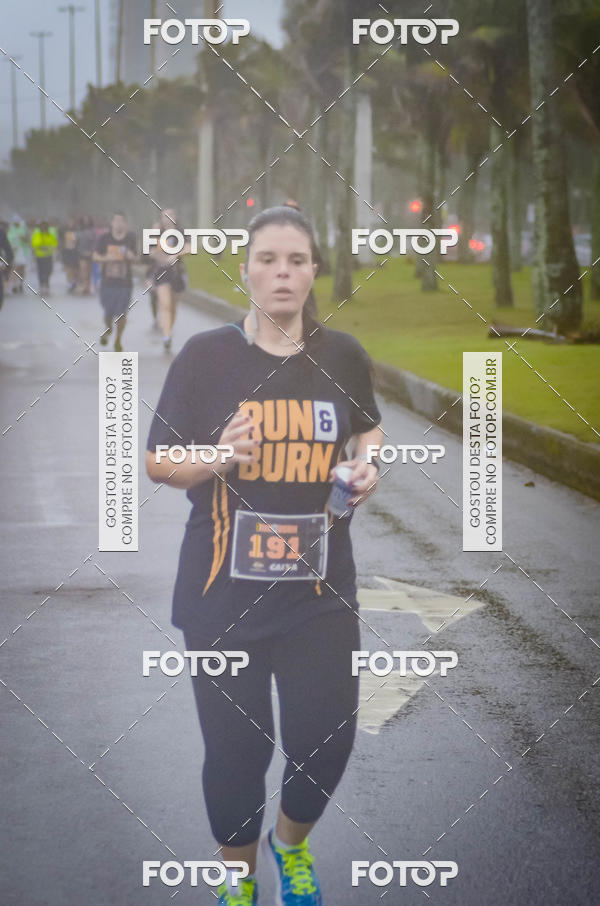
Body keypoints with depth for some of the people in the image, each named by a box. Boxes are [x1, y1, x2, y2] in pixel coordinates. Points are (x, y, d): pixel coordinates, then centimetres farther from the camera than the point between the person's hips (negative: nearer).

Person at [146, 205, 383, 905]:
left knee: (327, 743, 2)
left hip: (320, 592, 2)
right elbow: (158, 462, 0)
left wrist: (366, 462, 0)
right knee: (236, 750, 3)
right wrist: (216, 459, -20)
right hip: (224, 596, -2)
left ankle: (290, 842, 37)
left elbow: (367, 427, 22)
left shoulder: (342, 356, 2)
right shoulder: (207, 356, -6)